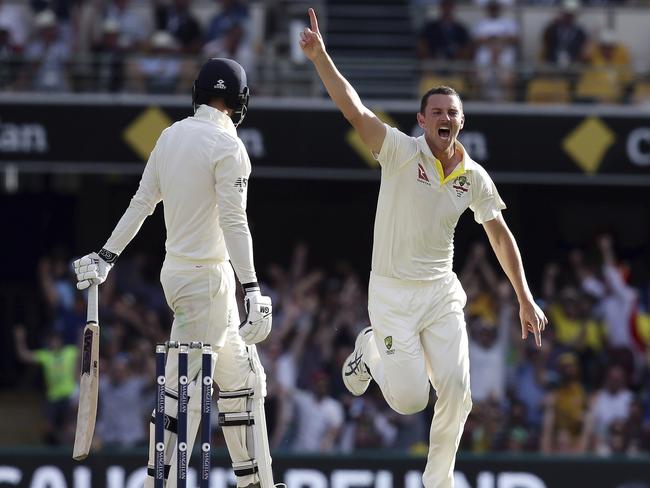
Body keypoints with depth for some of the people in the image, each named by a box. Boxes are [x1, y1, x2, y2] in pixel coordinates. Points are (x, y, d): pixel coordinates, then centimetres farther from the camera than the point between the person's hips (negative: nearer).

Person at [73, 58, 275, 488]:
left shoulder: (172, 135, 8)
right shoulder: (228, 146, -15)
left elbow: (142, 202, 13)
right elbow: (234, 223, -21)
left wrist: (107, 256, 21)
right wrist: (252, 290, -24)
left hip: (176, 270, 9)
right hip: (207, 278, -8)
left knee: (243, 378, 14)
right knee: (185, 389, -7)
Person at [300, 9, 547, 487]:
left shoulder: (474, 177, 2)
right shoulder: (402, 152, -11)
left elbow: (501, 237, 13)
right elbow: (356, 111, -25)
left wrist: (526, 300, 13)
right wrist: (321, 58, -39)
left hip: (442, 292, 4)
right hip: (392, 291, -4)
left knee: (456, 392, -6)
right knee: (410, 400, -7)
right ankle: (370, 352, 27)